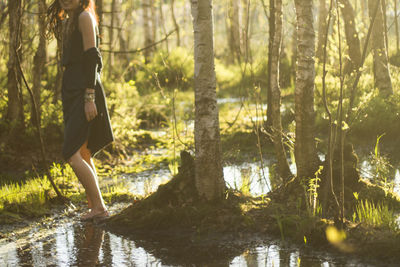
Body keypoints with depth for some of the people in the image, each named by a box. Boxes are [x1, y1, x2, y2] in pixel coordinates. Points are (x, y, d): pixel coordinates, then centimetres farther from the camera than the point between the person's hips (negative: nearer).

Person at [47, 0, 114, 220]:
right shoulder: (68, 21, 20)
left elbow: (92, 58, -15)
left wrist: (89, 98, -21)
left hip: (84, 90, -10)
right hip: (72, 91, 10)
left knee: (71, 154, -15)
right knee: (83, 153, 10)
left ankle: (99, 206, -11)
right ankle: (94, 207, 15)